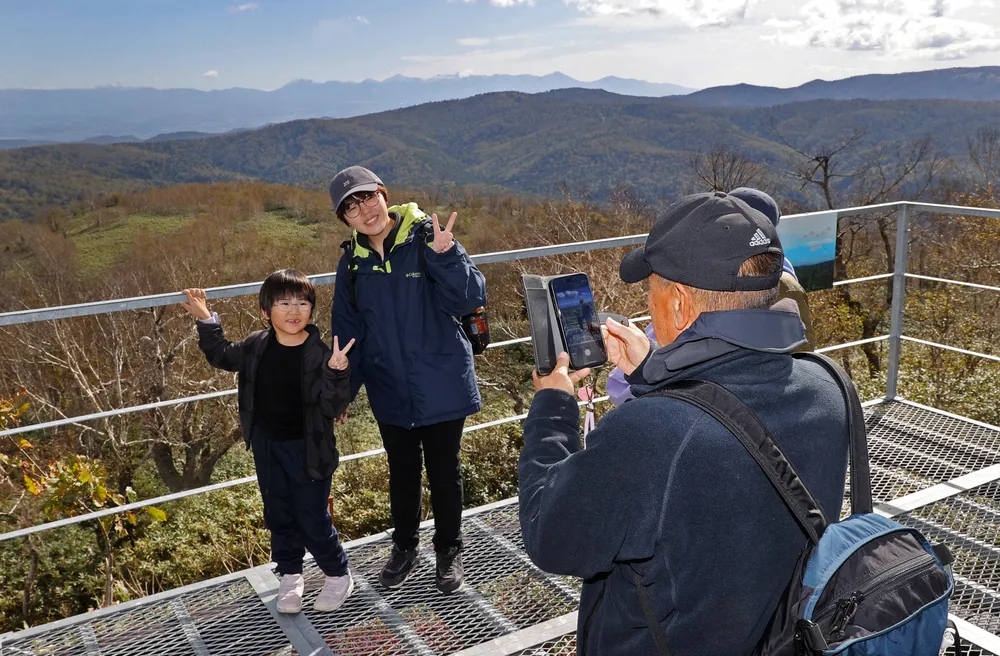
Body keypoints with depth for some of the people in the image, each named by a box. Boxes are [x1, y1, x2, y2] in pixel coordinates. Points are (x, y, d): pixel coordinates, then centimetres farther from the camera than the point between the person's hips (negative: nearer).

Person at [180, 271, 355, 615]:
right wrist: (206, 321, 6)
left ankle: (338, 576, 28)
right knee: (279, 515, 18)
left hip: (307, 450, -5)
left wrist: (336, 373, -39)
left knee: (313, 520, 4)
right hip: (267, 446, 5)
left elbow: (332, 408, -23)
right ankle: (290, 575, 37)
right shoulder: (256, 346, -5)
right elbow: (222, 355, 16)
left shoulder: (319, 355, -20)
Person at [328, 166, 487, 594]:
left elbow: (470, 298, -20)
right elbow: (347, 330, 9)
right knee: (401, 471, 20)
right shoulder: (353, 263, -1)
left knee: (444, 471, 13)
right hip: (390, 392, 4)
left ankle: (449, 550, 34)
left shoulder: (427, 239, -14)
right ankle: (404, 546, 41)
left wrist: (444, 255, -35)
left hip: (441, 388, -3)